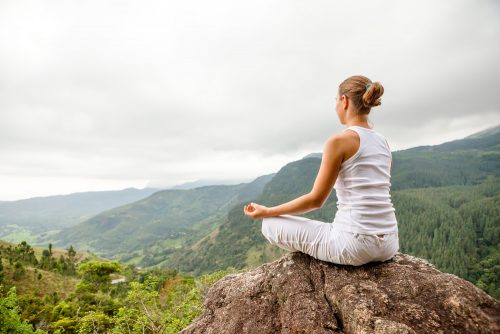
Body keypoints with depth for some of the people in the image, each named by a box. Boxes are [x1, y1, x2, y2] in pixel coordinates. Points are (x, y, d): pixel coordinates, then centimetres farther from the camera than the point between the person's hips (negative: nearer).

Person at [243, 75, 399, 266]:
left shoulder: (338, 141, -13)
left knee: (271, 226, 7)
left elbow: (315, 200, -10)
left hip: (356, 244, -8)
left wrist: (267, 212, 1)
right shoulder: (382, 142, 9)